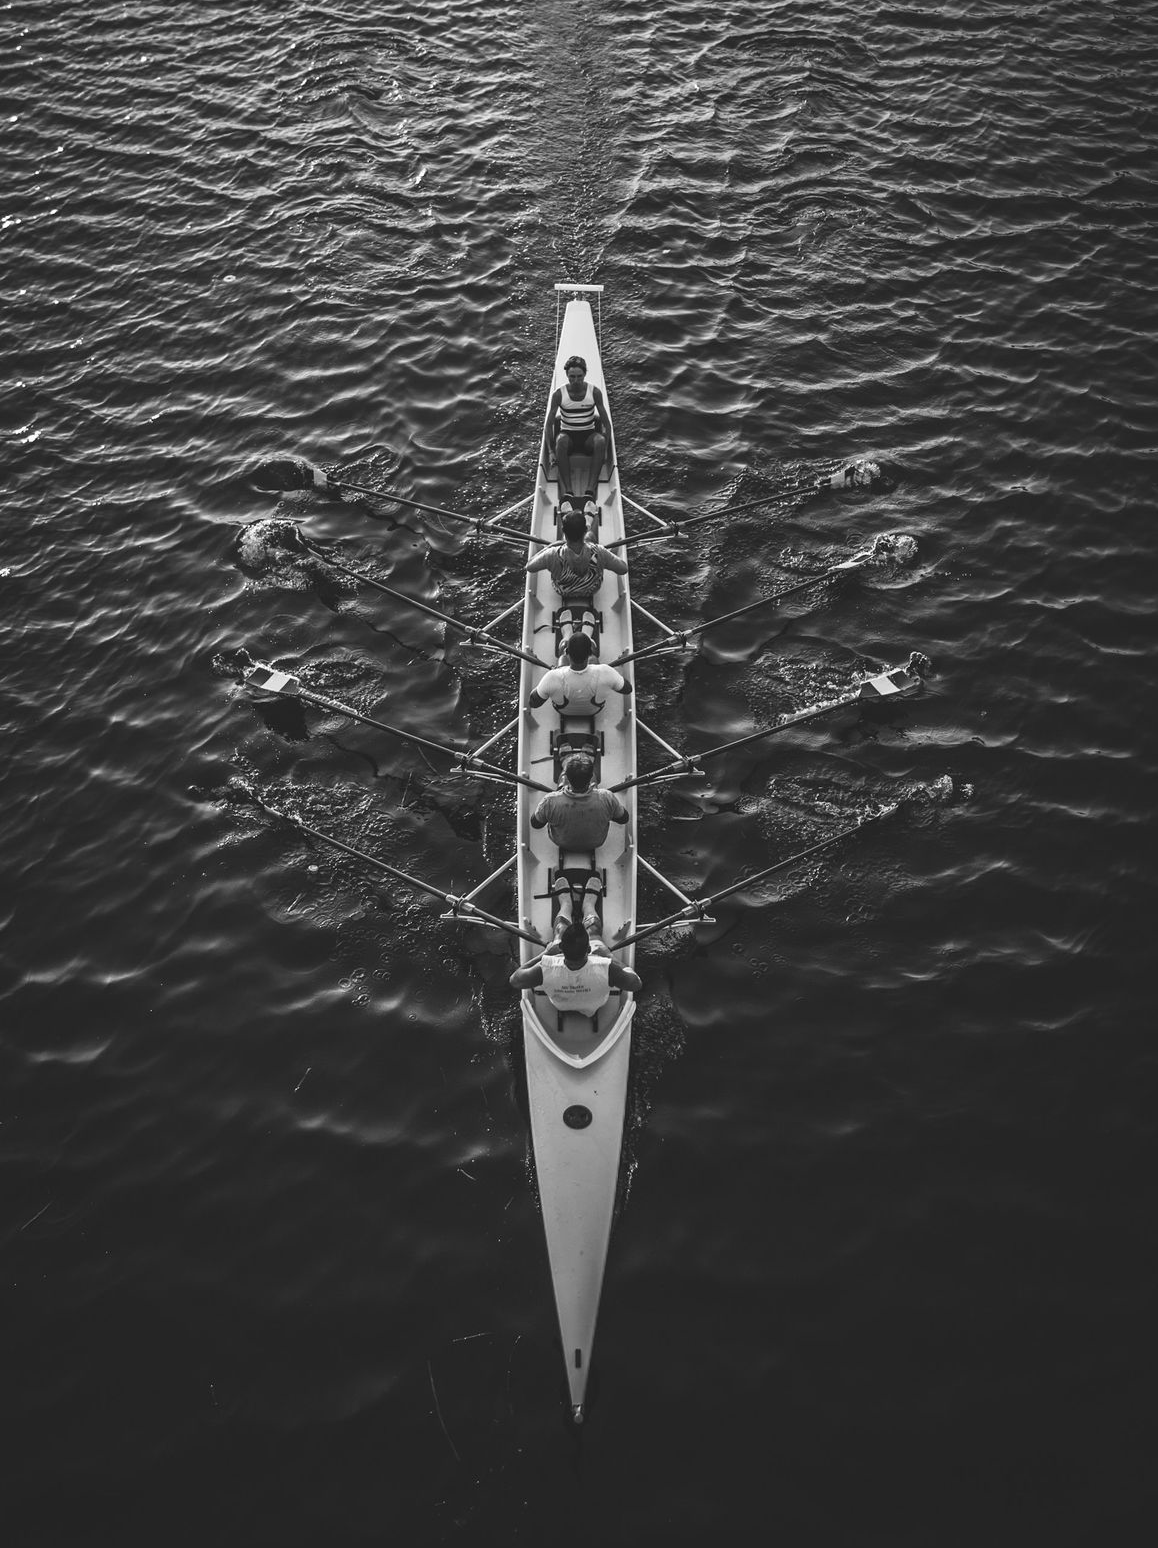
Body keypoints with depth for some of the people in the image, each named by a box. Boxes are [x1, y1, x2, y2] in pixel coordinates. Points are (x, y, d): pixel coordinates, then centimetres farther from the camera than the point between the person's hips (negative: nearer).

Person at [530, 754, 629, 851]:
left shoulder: (550, 802, -39)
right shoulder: (606, 798, -38)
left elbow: (535, 823, -17)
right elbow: (623, 819, -16)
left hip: (561, 843, 0)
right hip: (596, 843, 0)